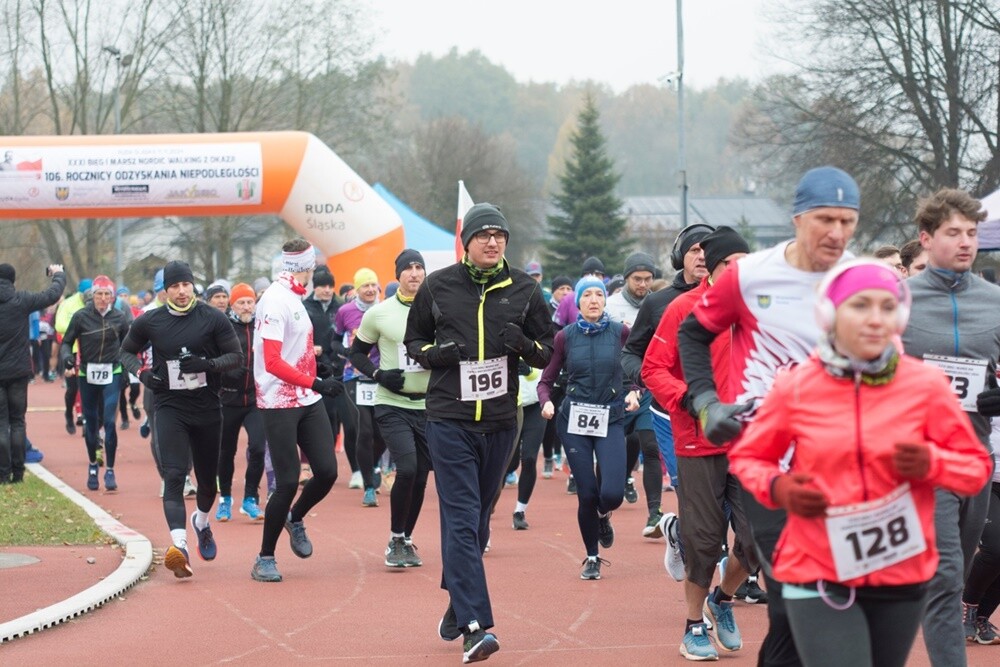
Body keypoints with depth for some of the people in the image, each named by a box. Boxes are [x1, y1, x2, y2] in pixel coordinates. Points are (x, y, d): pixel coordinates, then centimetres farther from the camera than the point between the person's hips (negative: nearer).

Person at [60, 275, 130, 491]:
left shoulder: (119, 318, -1)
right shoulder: (81, 317, -5)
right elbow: (66, 342, 0)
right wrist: (66, 356, -20)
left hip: (112, 374, -1)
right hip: (87, 375, 1)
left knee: (109, 421, -11)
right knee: (90, 423, 9)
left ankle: (110, 470, -5)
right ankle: (93, 466, 30)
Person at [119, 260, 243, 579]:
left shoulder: (213, 319, -3)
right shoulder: (149, 322, 1)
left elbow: (236, 355, -1)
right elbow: (127, 351, 15)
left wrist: (207, 364, -20)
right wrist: (141, 373, -6)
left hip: (207, 408, 1)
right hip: (169, 407, -1)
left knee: (208, 478, 14)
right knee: (174, 476, -17)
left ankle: (201, 521, 47)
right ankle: (179, 545, -29)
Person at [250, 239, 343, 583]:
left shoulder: (294, 298, 13)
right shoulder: (275, 301, -17)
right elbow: (272, 363, -23)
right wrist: (315, 383, -26)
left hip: (307, 401, 9)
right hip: (280, 405, -9)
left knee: (327, 472, 3)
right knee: (288, 483, -7)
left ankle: (295, 519, 31)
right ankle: (265, 559, 6)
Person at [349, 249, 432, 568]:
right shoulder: (379, 313, -2)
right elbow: (357, 353, 7)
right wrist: (379, 375, -10)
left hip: (428, 406, 3)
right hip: (392, 404, -3)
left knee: (420, 477, 7)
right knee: (407, 469, -18)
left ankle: (406, 541, 25)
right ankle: (395, 541, -1)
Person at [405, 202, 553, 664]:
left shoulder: (523, 289, 5)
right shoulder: (438, 286, 2)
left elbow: (547, 354, 10)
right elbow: (413, 341, 13)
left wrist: (522, 343, -13)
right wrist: (436, 353, -10)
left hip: (499, 422, 3)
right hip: (449, 419, -3)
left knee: (477, 521, 13)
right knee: (461, 520, -11)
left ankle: (457, 603, 31)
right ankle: (474, 626, -18)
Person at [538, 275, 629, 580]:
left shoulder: (620, 332, -1)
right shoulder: (565, 337, 1)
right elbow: (546, 380, 5)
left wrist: (634, 392, -11)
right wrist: (546, 402, -14)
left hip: (611, 419, 0)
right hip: (574, 419, 0)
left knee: (612, 493, -15)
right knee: (587, 494, -3)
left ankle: (603, 516, 24)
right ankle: (592, 558, 19)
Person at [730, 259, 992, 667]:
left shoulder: (925, 385, -3)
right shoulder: (794, 388, -4)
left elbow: (977, 467, 4)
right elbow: (747, 456, 11)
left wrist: (931, 463, -16)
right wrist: (778, 488, -10)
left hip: (902, 578, 2)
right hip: (818, 577, -2)